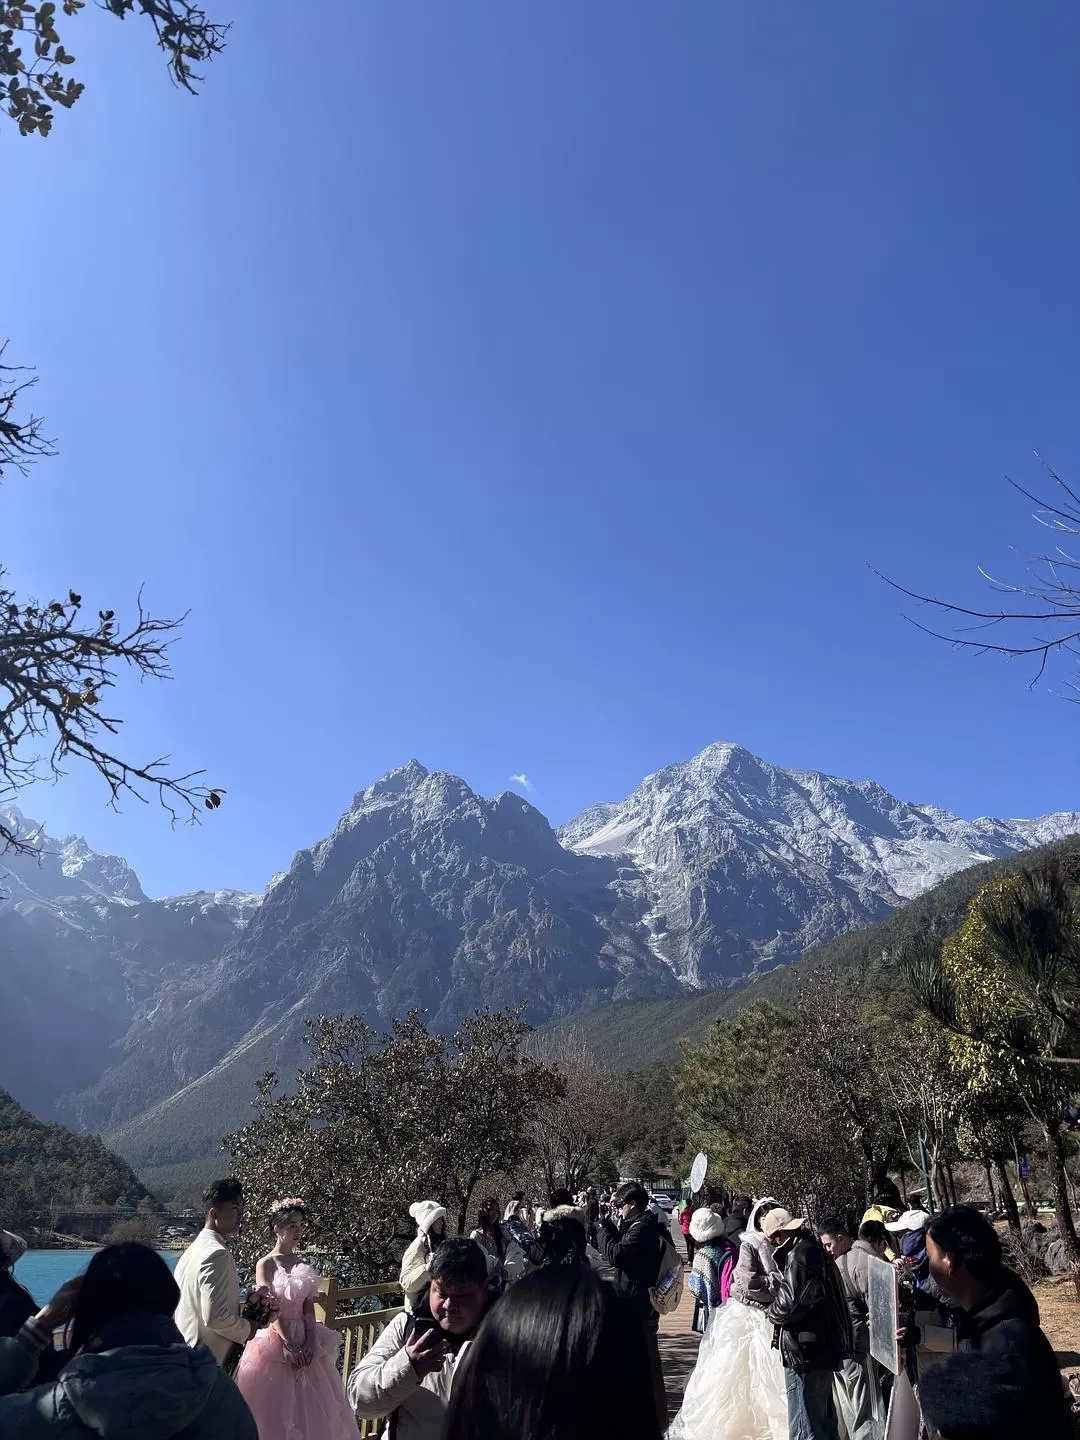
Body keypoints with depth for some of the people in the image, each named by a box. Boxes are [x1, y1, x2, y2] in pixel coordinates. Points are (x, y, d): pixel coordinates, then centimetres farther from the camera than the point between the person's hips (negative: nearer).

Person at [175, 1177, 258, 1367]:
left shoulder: (193, 1249, 10)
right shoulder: (217, 1254, -20)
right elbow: (214, 1316, -26)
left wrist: (241, 1314, 13)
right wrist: (246, 1329, -10)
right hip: (210, 1362, -10)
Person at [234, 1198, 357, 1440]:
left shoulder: (303, 1264, 7)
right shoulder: (266, 1264, -9)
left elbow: (308, 1307, 4)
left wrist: (310, 1343, -10)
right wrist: (288, 1346, -20)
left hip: (304, 1341, 5)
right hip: (276, 1341, -5)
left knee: (309, 1406, 11)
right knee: (276, 1408, 1)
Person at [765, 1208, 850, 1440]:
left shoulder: (800, 1254, -17)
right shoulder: (813, 1249, 13)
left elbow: (792, 1302, -25)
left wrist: (772, 1313, -6)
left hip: (805, 1352, -11)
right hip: (824, 1348, 11)